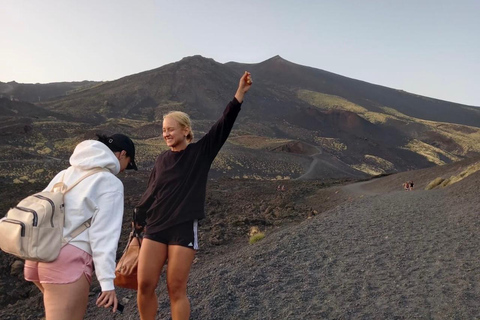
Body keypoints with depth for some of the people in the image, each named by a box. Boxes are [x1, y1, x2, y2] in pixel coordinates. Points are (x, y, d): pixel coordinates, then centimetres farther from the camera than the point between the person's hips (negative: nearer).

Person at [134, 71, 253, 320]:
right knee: (145, 286, 4)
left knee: (176, 290, 2)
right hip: (155, 228, 4)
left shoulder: (201, 152, -2)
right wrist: (137, 222, 16)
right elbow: (149, 194, 15)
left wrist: (240, 94, -19)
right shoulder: (162, 160, 9)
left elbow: (224, 125, -12)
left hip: (184, 229, -4)